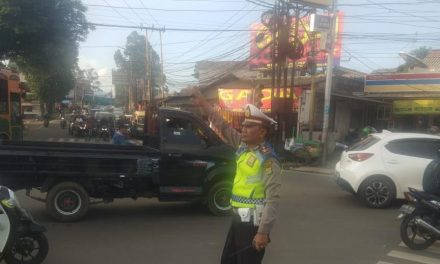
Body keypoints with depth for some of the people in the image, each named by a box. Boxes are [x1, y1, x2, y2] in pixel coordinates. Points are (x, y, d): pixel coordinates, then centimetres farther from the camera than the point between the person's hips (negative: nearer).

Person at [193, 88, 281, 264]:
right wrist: (203, 103, 11)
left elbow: (272, 199, -23)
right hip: (239, 218, 9)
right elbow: (223, 127, 12)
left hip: (253, 222, -8)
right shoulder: (243, 145, 5)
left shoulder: (268, 160, -19)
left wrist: (263, 232, -25)